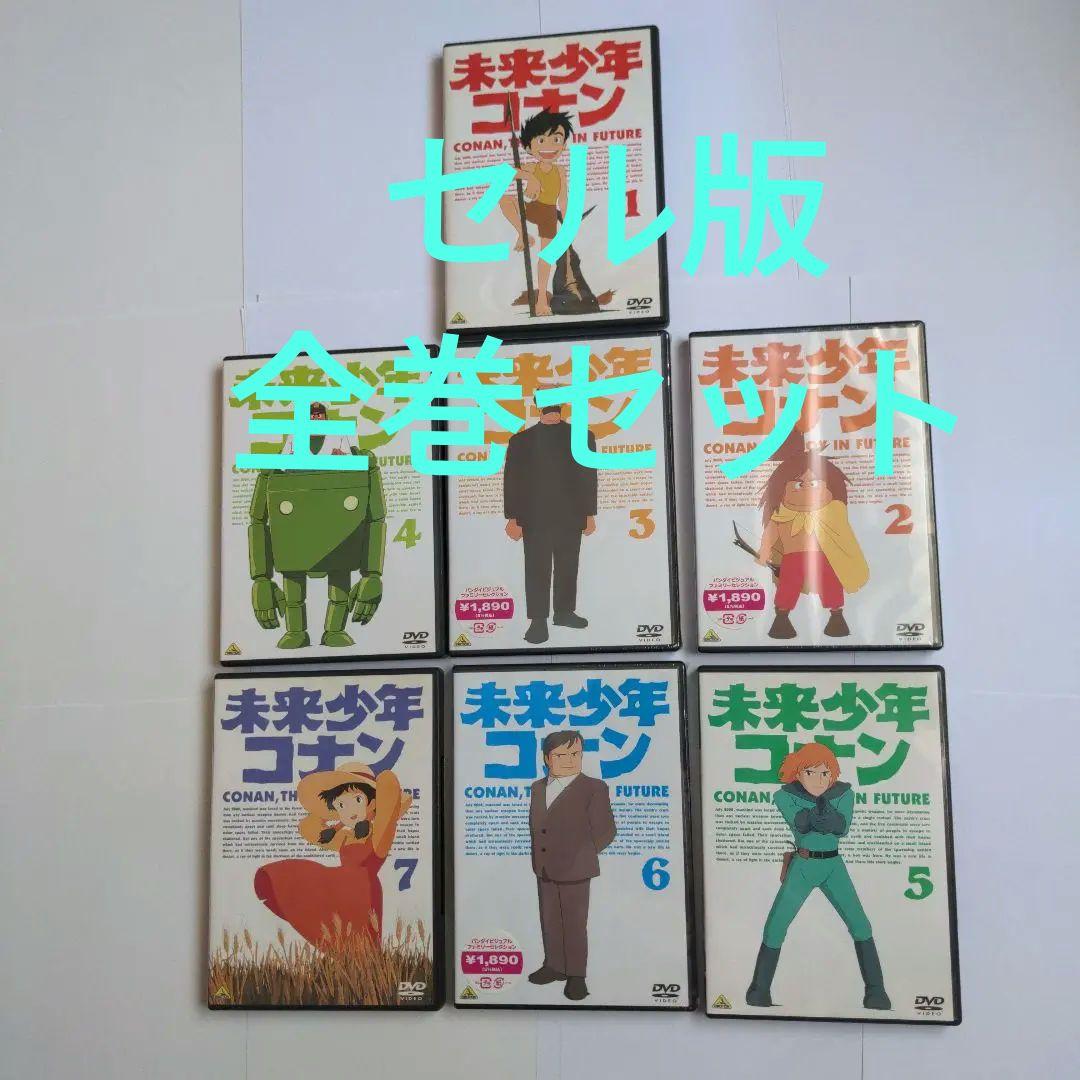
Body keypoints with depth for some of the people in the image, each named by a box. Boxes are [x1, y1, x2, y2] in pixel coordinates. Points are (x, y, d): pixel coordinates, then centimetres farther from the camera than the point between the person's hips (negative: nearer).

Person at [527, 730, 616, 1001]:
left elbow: (605, 831, -6)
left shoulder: (593, 788, -8)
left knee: (574, 923, 4)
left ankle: (576, 975, 17)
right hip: (544, 870, 6)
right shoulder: (538, 788, 9)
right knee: (549, 921, 16)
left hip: (574, 871, -5)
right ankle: (554, 966, 32)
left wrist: (582, 856, -5)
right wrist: (538, 855, 7)